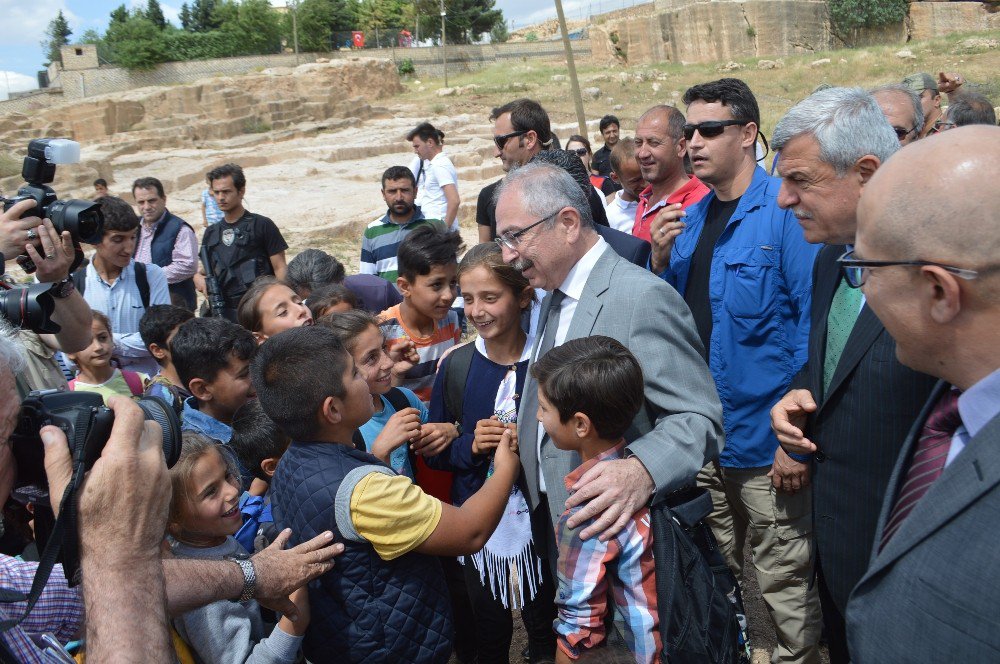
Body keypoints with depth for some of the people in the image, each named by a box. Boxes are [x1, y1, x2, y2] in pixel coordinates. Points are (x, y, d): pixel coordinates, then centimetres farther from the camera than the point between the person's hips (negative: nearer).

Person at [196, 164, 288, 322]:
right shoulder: (211, 233, 16)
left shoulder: (262, 225, -2)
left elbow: (280, 269, -4)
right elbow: (206, 268, 25)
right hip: (223, 311, 5)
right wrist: (198, 277, 2)